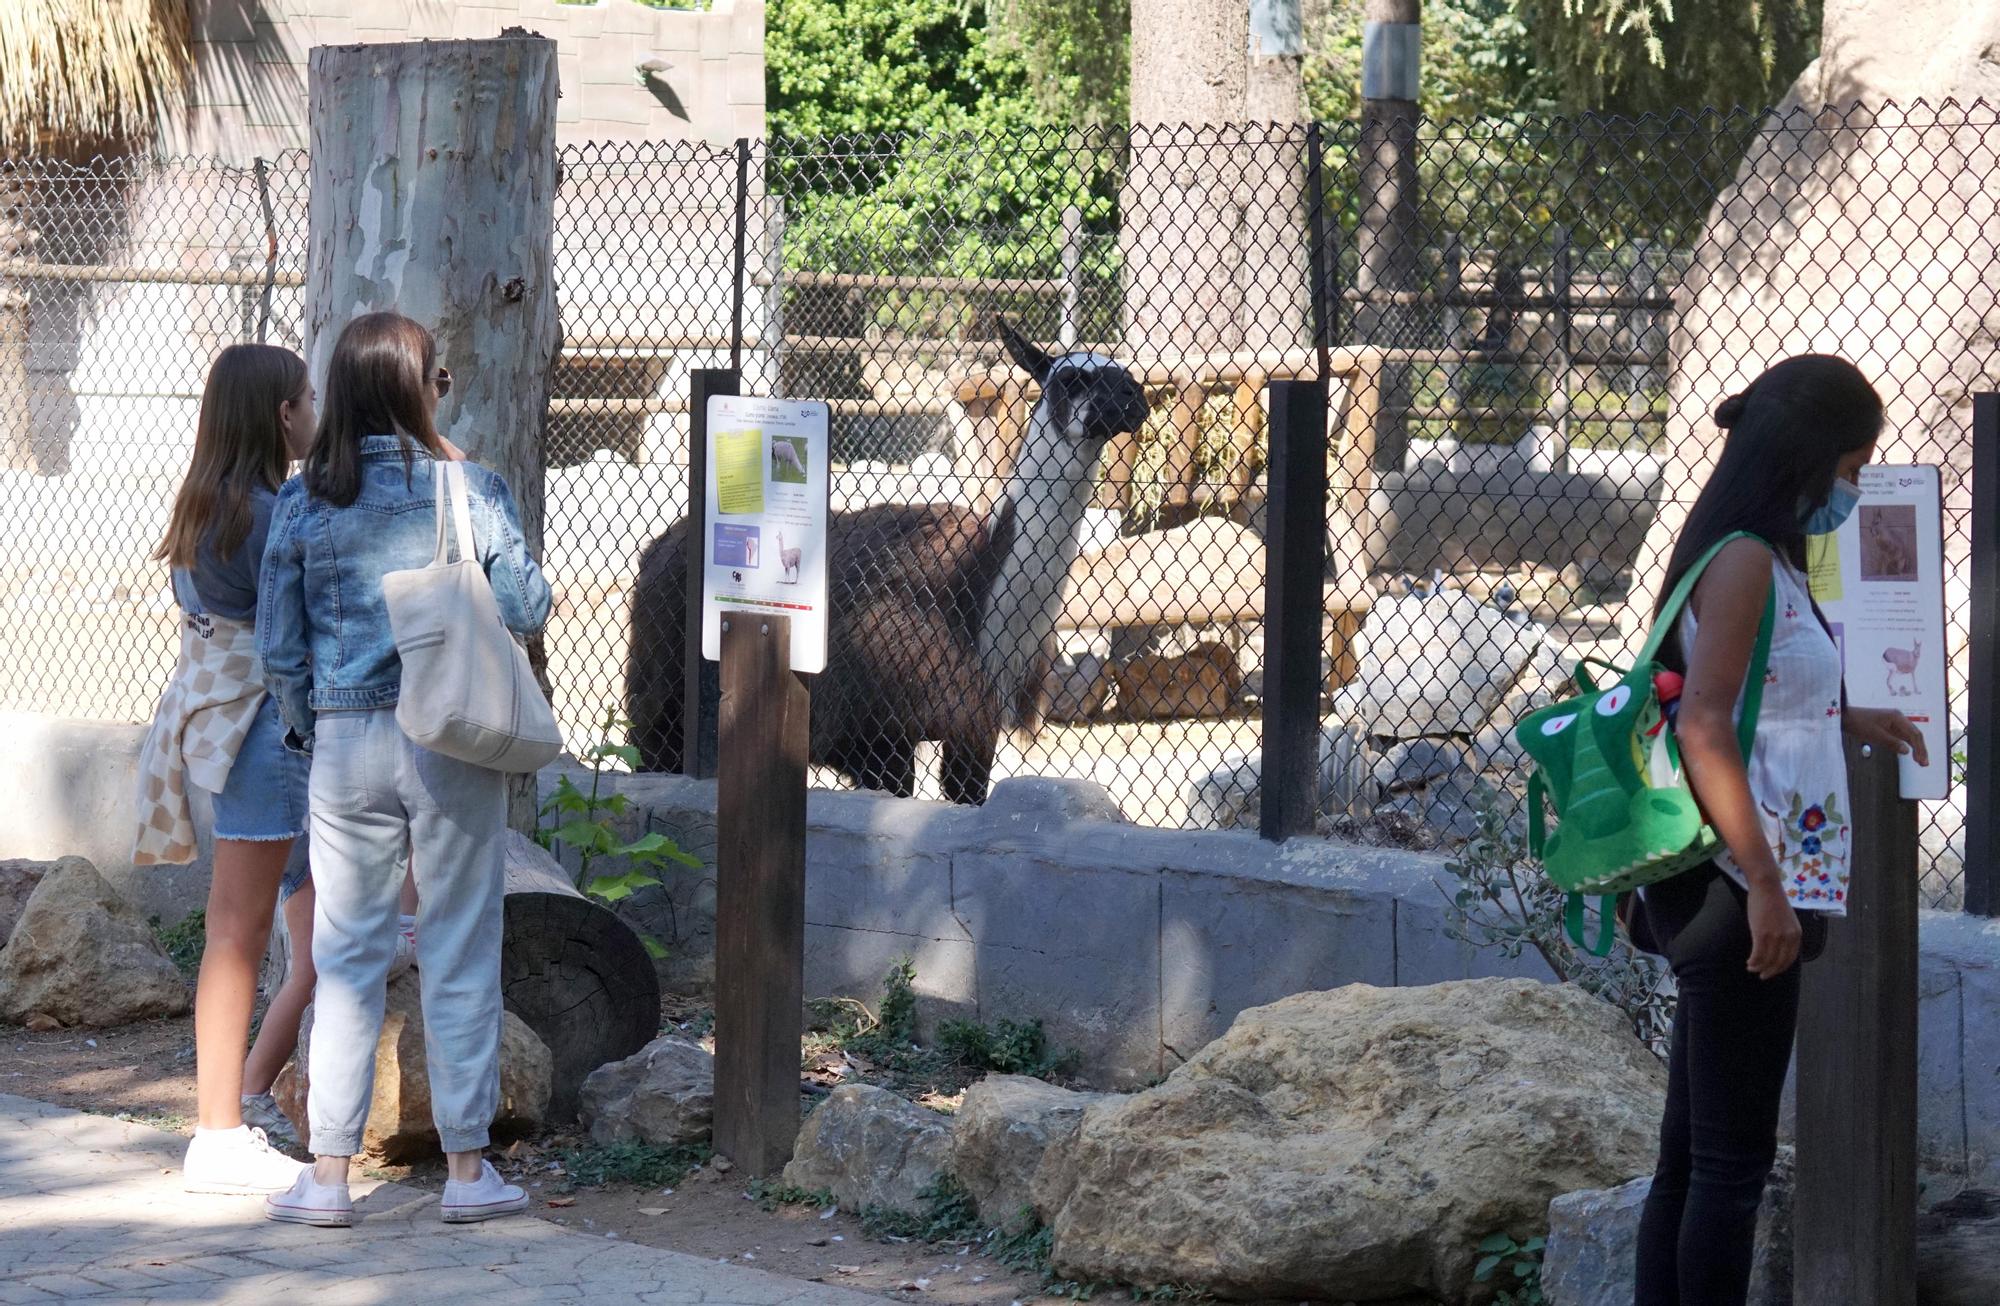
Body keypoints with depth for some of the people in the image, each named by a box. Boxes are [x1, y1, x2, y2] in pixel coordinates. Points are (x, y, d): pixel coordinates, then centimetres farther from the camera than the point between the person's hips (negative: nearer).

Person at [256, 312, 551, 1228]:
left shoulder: (304, 500, 0)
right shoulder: (469, 488, -6)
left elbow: (279, 645, 1)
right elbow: (525, 609, -7)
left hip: (346, 741, 2)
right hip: (454, 740, -2)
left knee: (346, 955, 8)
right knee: (459, 953, 6)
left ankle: (328, 1174, 7)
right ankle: (466, 1167, 11)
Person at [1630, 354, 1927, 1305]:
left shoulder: (1764, 562, 16)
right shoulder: (1744, 561, -13)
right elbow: (1703, 728, -21)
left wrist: (1845, 719, 30)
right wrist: (1765, 887, -23)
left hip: (1730, 903, 10)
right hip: (1738, 894, -10)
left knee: (1691, 1155, 11)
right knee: (1732, 1158, -6)